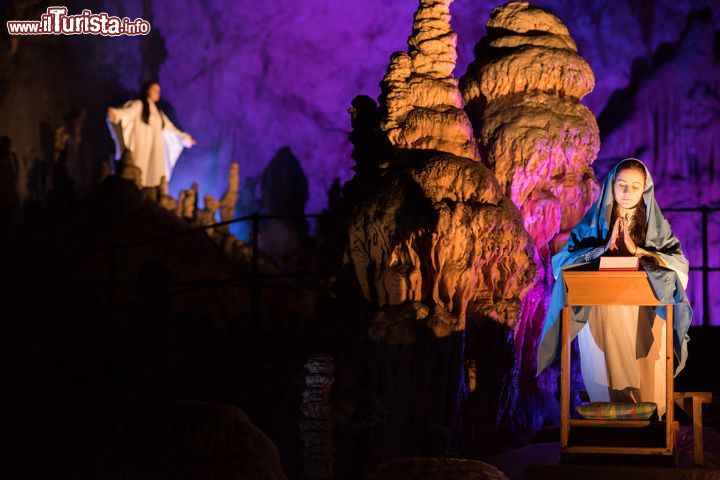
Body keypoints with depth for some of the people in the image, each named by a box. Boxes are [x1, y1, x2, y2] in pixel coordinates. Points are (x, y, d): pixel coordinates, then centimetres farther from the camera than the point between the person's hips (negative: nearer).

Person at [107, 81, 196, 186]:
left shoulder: (158, 111, 23)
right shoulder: (138, 105, 3)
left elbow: (169, 127, 34)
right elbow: (127, 113, -17)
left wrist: (185, 137, 42)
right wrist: (115, 113, -39)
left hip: (155, 150, 6)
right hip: (141, 149, -6)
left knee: (154, 179, -5)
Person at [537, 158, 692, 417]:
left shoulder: (656, 223, 6)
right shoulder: (594, 220, 4)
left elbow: (679, 263, -5)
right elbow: (563, 259, -4)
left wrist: (638, 251, -16)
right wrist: (604, 248, -16)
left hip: (643, 316, 0)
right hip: (603, 314, 0)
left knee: (645, 373, -4)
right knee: (608, 372, -1)